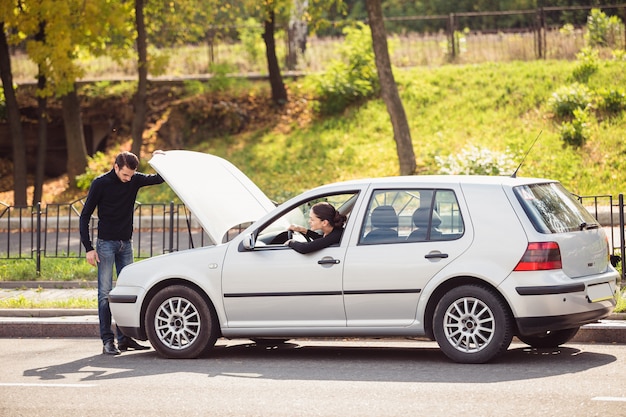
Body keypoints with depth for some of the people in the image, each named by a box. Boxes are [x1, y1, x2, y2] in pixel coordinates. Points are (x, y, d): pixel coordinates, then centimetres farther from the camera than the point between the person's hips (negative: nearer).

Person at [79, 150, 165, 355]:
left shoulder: (135, 180, 1)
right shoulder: (101, 184, -10)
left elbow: (159, 178, 7)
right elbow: (85, 216, -6)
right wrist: (88, 248, -12)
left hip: (126, 243, 5)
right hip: (106, 244, -5)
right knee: (105, 293, -6)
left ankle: (124, 338, 12)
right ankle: (107, 340, -7)